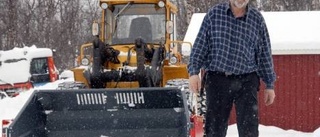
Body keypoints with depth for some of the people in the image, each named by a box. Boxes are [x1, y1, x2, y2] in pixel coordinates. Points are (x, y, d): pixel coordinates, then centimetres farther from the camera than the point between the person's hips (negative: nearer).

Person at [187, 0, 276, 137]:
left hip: (247, 81, 0)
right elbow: (200, 45, 4)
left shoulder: (257, 18, 4)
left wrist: (270, 85, 10)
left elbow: (265, 53, 10)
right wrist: (193, 71, -7)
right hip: (217, 79, 0)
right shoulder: (214, 13, 3)